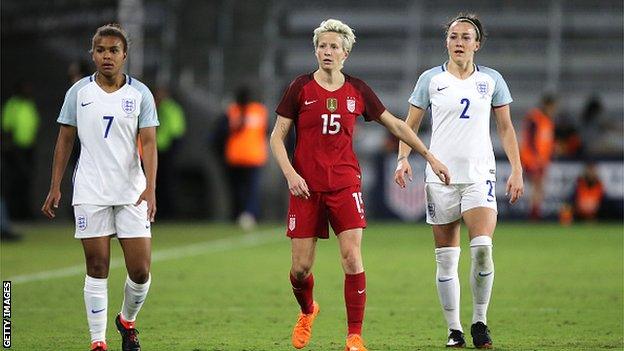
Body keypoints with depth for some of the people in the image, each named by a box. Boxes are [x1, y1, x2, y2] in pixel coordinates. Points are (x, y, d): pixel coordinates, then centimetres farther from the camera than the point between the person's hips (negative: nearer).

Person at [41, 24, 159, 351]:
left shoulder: (140, 93, 1)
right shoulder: (78, 92, 4)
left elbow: (148, 143, -4)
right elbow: (65, 140, 10)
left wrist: (150, 188, -16)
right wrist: (55, 187, 6)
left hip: (132, 194, 0)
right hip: (90, 193, 0)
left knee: (140, 271, -3)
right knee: (97, 268, -1)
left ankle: (127, 321, 25)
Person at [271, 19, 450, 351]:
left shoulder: (357, 90, 5)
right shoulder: (301, 88, 0)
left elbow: (395, 124, 15)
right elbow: (277, 137, 3)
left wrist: (429, 156, 14)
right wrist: (290, 174, -12)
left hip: (345, 185, 1)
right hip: (305, 186, -1)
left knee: (352, 259, -12)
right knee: (300, 267, 1)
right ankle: (307, 312, 34)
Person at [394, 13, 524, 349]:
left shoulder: (492, 79, 7)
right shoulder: (430, 79, 5)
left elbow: (505, 128, 13)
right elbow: (410, 125, 10)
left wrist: (516, 169, 7)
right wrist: (403, 158, -6)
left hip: (480, 176, 0)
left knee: (482, 249, -18)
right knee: (446, 259, 1)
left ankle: (479, 321, -2)